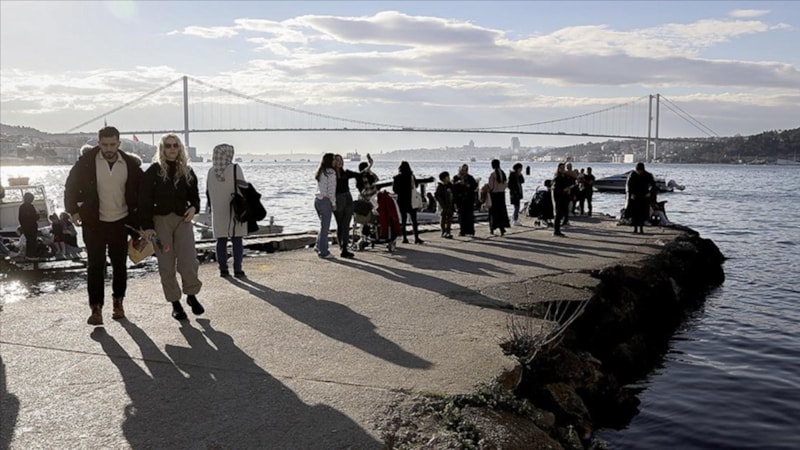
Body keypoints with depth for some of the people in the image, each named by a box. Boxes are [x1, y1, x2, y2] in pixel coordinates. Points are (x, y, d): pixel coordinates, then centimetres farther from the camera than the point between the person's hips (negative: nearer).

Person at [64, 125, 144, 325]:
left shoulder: (130, 164, -3)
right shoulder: (86, 162, -7)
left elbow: (140, 191, 7)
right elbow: (71, 185, 2)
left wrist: (139, 219, 4)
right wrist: (73, 210, -4)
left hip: (120, 222, 2)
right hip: (94, 223, -1)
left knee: (120, 264, 10)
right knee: (95, 265, -2)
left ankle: (118, 302, 25)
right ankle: (96, 308, 4)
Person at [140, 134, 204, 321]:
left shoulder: (187, 171, 9)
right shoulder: (153, 171, -1)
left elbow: (194, 194, 19)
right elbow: (145, 200, -4)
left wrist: (194, 207, -4)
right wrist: (147, 226, -11)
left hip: (183, 218, 2)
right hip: (161, 220, -2)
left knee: (188, 261, -10)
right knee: (166, 265, 2)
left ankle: (191, 295, 12)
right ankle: (175, 303, 14)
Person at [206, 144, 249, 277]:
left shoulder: (211, 172, 6)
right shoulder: (235, 169, -8)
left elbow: (208, 193, 13)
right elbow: (243, 188, -9)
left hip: (218, 212, 4)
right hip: (235, 210, -4)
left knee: (221, 240, 9)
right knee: (237, 240, 2)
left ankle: (223, 269, 9)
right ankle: (238, 269, 2)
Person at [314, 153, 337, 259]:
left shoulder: (320, 172, 14)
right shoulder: (331, 172, -11)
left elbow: (320, 188, 13)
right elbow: (331, 190, -14)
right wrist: (334, 203, -7)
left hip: (317, 199, 8)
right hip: (325, 200, -8)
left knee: (323, 225, 20)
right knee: (325, 227, -1)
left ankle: (319, 246, 21)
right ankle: (323, 252, 5)